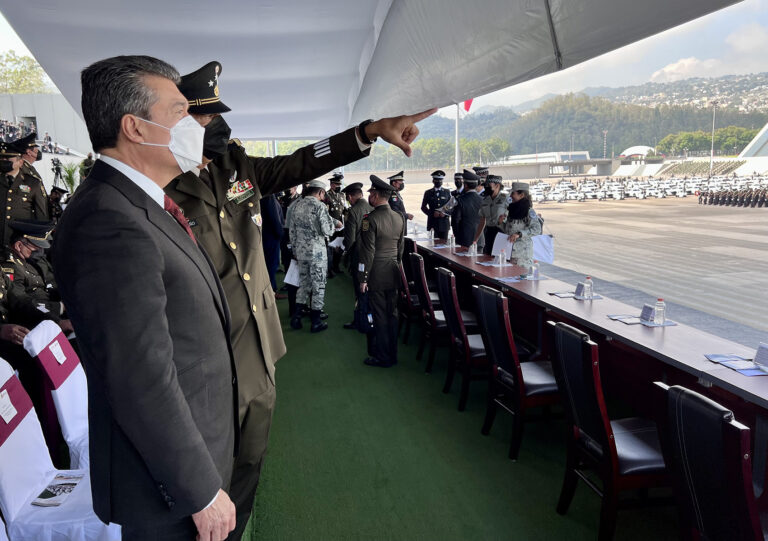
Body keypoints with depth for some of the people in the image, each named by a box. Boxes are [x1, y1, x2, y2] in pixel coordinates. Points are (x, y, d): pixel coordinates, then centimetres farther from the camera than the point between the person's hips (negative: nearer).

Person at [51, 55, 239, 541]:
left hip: (192, 444, 9)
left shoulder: (139, 207, 5)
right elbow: (144, 387, -28)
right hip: (169, 481, -9)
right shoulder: (110, 224, -27)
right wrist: (203, 493, -19)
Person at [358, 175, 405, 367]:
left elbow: (367, 252, -17)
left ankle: (382, 357, 13)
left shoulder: (370, 219, -17)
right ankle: (392, 355, 26)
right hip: (393, 274, 7)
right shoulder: (400, 218, 5)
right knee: (391, 314, 14)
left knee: (379, 317, 3)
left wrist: (363, 279, -12)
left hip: (376, 275, -7)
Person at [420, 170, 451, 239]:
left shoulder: (447, 192, 12)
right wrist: (432, 213, -9)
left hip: (444, 222, 1)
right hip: (432, 222, -1)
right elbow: (423, 207, 7)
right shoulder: (428, 193, 8)